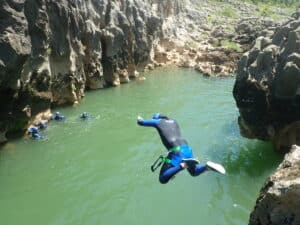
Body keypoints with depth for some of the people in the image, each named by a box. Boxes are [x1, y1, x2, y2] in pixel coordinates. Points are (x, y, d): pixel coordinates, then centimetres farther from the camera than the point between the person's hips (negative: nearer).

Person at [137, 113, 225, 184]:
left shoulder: (158, 121, 12)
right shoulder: (174, 121, 28)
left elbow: (140, 122, 23)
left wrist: (139, 119, 49)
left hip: (176, 151, -7)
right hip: (187, 148, 7)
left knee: (163, 179, -7)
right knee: (194, 172, 30)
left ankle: (183, 165, -29)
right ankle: (208, 166, -3)